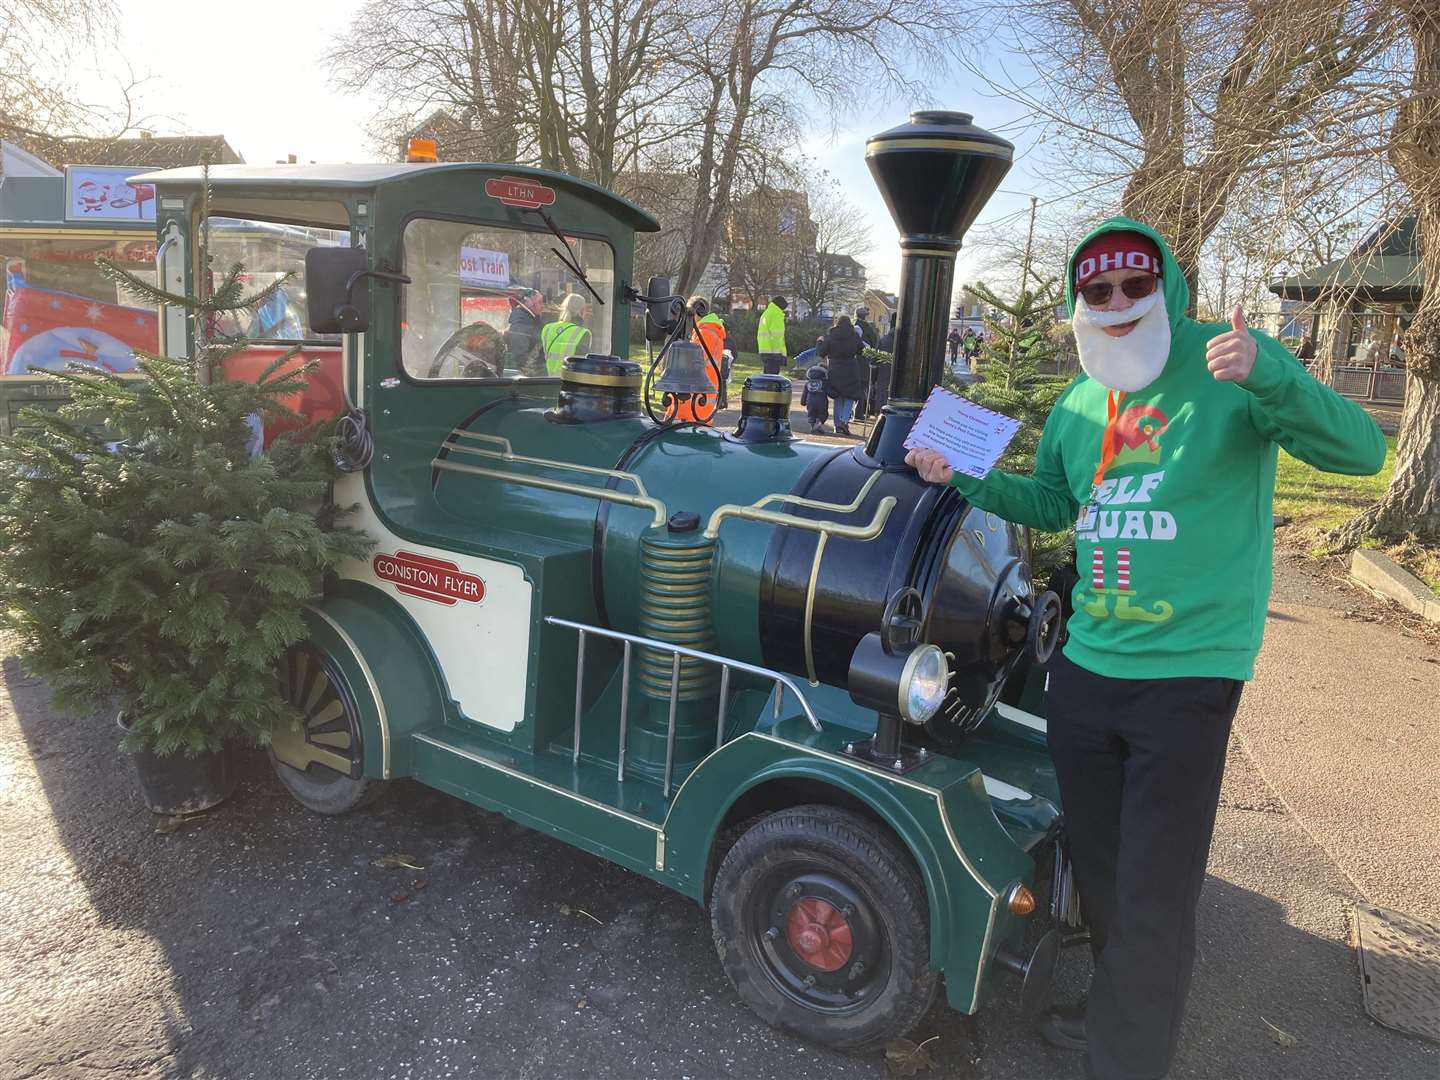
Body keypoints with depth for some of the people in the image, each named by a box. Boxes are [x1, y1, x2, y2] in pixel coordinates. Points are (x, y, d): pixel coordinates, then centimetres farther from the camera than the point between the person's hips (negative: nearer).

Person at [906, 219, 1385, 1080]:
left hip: (1189, 672, -6)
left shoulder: (1228, 363, -8)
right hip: (1085, 665, 6)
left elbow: (1360, 450, -16)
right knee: (1097, 865, 20)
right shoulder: (1075, 407, 9)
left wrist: (1269, 375, -33)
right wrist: (964, 476, 9)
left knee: (1155, 895, 2)